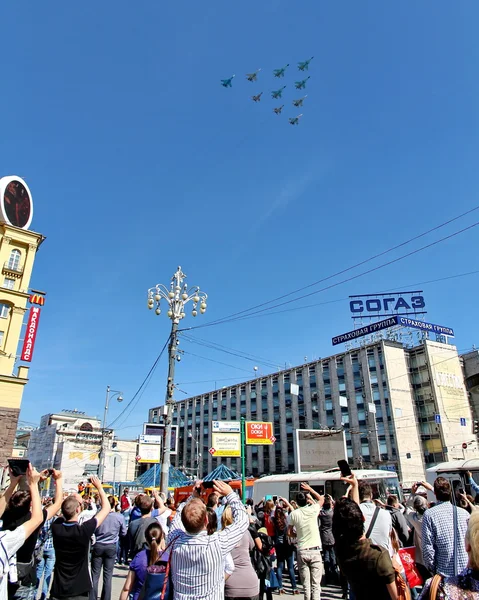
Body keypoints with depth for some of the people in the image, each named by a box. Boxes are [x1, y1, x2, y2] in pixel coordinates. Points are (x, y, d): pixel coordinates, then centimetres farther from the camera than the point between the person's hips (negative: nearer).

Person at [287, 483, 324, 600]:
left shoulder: (294, 513, -2)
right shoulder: (312, 509, -6)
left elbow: (289, 532, 3)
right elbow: (321, 499, 14)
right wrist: (310, 489, 21)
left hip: (301, 551, 2)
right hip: (314, 551, -1)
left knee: (306, 585, 11)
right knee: (316, 584, 3)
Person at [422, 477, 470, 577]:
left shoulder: (429, 514, -11)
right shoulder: (464, 513, -2)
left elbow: (428, 546, -12)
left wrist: (431, 568, 2)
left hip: (444, 572, -3)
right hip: (466, 569, 3)